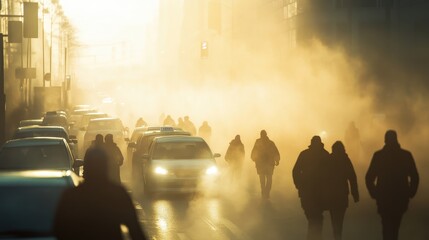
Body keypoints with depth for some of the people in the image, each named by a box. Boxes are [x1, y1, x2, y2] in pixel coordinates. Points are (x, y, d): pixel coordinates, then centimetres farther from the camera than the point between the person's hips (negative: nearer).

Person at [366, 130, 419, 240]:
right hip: (401, 198, 1)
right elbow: (415, 177, -3)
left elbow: (369, 177, -6)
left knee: (387, 226, 3)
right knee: (395, 226, 20)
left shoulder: (378, 155, -4)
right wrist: (410, 193, 9)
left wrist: (374, 193, 6)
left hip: (383, 198, -1)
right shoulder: (406, 155, -2)